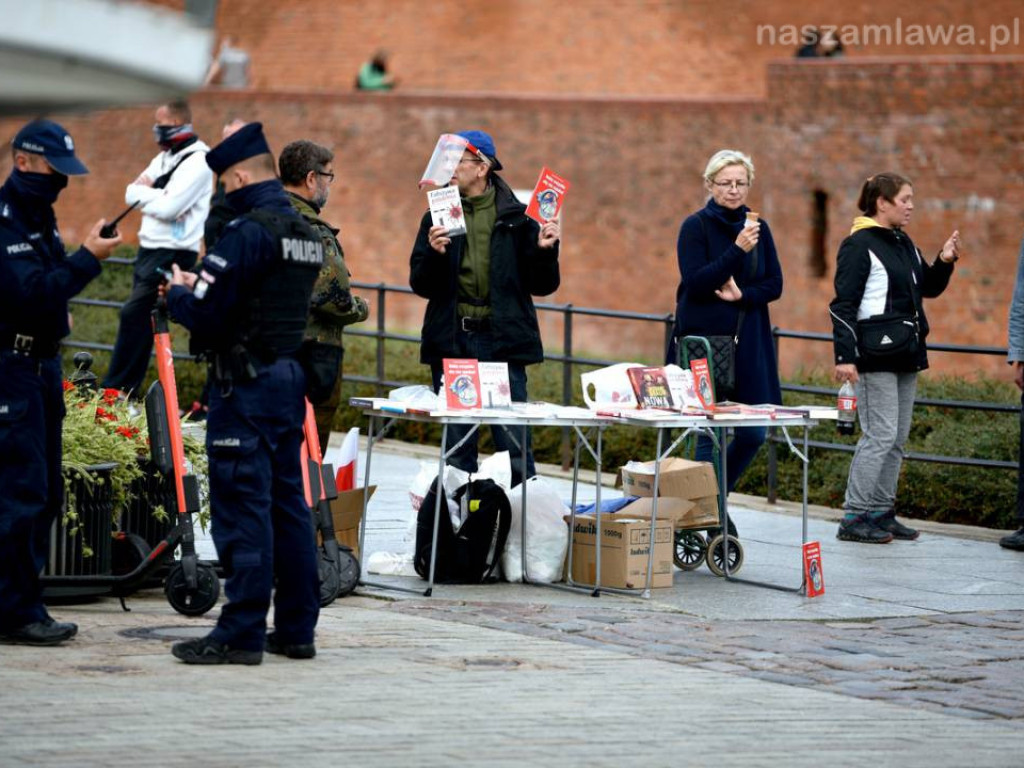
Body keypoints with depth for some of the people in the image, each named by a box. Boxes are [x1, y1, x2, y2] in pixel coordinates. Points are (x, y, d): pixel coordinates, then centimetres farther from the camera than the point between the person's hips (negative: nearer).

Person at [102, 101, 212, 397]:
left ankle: (115, 389, -11)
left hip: (172, 253, -9)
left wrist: (144, 192, -4)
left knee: (134, 315, -13)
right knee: (141, 319, 9)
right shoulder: (164, 158, 17)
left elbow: (168, 207, -21)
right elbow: (131, 194, 10)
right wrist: (153, 194, -11)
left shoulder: (197, 162, -12)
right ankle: (129, 388, 13)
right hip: (150, 249, 9)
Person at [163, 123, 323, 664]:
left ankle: (241, 634, -7)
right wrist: (199, 286, 17)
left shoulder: (248, 232, -16)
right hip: (290, 376, 9)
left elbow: (205, 315, -19)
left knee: (242, 508, -7)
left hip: (245, 385, -9)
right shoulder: (306, 235, 14)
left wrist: (177, 293, 3)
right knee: (287, 504, 12)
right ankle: (296, 629, 15)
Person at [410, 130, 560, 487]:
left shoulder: (516, 217, 3)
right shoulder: (438, 217, 8)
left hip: (502, 340, -2)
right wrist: (434, 254, -14)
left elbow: (543, 286, 5)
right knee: (457, 446, 7)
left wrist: (545, 251, -12)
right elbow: (421, 284, 4)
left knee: (514, 443, -4)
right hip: (452, 341, 2)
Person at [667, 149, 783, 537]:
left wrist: (742, 295, -12)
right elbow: (694, 281, -14)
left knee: (753, 433, 1)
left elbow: (774, 284, 7)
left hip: (748, 345, 5)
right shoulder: (696, 226, -3)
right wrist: (737, 250, -22)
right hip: (704, 341, -5)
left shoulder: (758, 228, 11)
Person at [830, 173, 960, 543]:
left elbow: (929, 288, 23)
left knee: (897, 439, 9)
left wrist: (944, 261, 4)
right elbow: (843, 304, -13)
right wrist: (844, 356, -19)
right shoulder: (859, 245, -9)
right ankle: (854, 517, -8)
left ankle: (881, 512, 14)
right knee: (880, 436, -11)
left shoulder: (904, 245, 15)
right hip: (875, 357, -9)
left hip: (905, 357, 9)